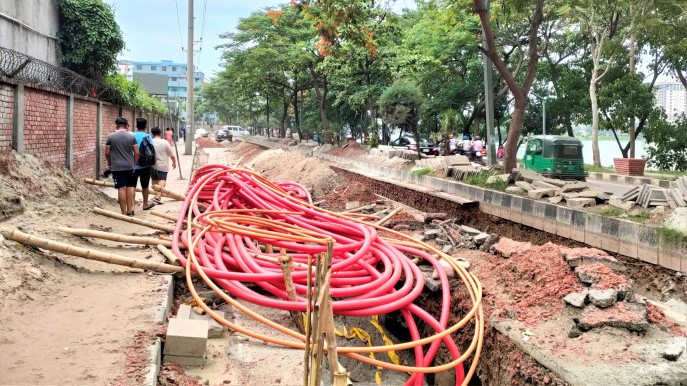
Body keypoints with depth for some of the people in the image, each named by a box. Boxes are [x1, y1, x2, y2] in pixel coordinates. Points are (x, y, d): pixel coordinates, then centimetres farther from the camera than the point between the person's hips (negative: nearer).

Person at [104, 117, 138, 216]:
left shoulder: (111, 136, -3)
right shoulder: (132, 136, 1)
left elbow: (107, 153, 2)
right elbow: (136, 153, 2)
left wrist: (109, 164, 18)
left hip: (117, 167, -2)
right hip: (129, 166, 2)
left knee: (121, 188, -2)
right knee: (130, 187, 12)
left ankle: (124, 212, 1)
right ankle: (130, 210, 15)